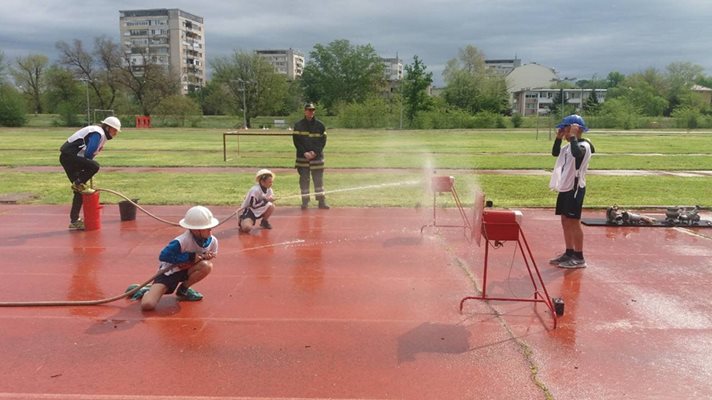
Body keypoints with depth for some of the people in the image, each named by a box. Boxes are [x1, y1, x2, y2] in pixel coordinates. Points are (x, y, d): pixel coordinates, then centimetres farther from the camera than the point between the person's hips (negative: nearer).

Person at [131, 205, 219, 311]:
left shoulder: (212, 241, -14)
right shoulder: (181, 241, -30)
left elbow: (208, 260, 0)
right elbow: (163, 256, -28)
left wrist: (205, 258, -26)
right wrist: (191, 257, -30)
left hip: (186, 270, 5)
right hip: (169, 271, -5)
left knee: (207, 266, -29)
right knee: (147, 304, -25)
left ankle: (183, 290, -1)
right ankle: (146, 290, 15)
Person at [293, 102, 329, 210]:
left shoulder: (320, 125, 5)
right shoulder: (298, 125, 3)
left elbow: (323, 140, 3)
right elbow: (296, 140, -1)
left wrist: (315, 152, -10)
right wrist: (304, 153, -12)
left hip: (317, 156, 0)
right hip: (302, 156, 0)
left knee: (318, 179, 2)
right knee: (304, 179, 3)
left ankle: (321, 201, 7)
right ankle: (305, 201, 9)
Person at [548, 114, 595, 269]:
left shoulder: (584, 145, -15)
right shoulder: (569, 145, 13)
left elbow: (576, 153, -37)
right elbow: (555, 153, 24)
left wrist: (572, 136, -25)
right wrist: (559, 138, 11)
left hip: (575, 188, -9)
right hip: (565, 187, 9)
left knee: (573, 222, -6)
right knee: (565, 221, 13)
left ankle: (579, 258, 1)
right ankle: (569, 253, 23)